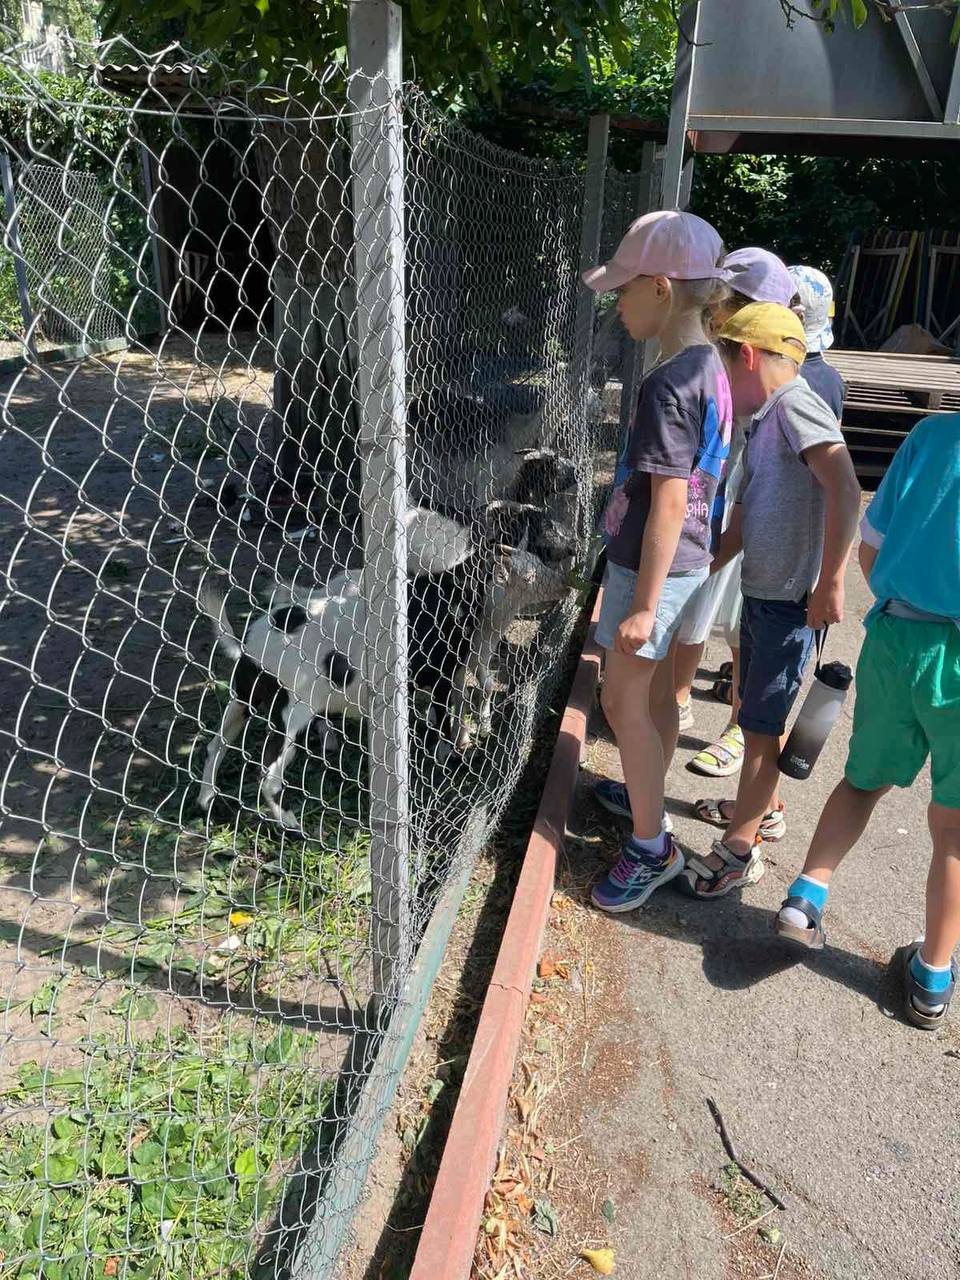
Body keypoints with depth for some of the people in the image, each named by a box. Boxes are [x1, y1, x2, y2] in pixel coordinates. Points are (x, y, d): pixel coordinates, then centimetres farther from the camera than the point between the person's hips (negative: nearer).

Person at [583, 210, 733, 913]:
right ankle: (646, 794, 41)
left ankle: (652, 848, 12)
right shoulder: (710, 368, 6)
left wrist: (643, 605, -21)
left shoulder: (667, 386, -23)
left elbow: (668, 504, -25)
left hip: (653, 566, -9)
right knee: (655, 691, 22)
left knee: (623, 701, 1)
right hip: (686, 561, 9)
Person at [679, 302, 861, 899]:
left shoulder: (796, 403, -16)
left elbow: (845, 490, -29)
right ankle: (761, 808, 40)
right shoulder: (766, 419, 13)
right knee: (758, 715, 21)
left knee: (761, 725, 0)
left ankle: (739, 851, 11)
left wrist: (830, 582, -27)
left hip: (791, 600, -9)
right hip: (761, 591, 9)